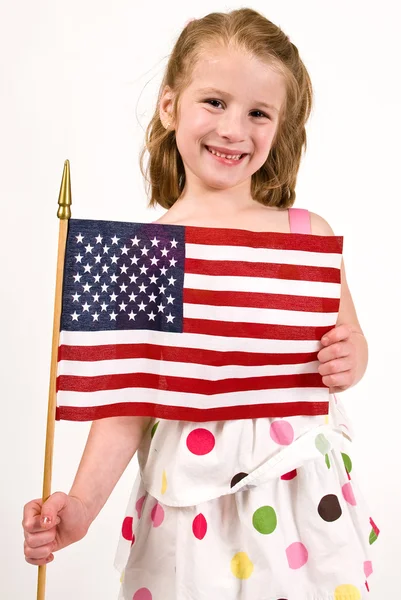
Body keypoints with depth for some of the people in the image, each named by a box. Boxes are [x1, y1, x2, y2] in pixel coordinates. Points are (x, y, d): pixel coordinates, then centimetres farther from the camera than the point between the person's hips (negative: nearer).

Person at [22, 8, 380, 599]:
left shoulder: (309, 233, -1)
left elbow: (351, 342, 10)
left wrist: (348, 362, -13)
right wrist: (82, 503, -14)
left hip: (304, 483, 2)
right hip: (192, 494, -1)